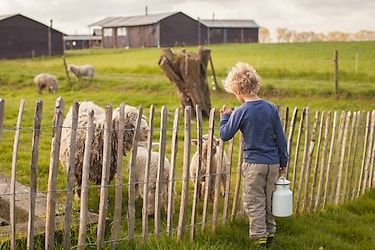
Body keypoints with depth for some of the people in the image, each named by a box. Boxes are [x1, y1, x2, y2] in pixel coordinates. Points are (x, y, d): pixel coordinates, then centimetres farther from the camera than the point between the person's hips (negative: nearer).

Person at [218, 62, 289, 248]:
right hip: (273, 163, 5)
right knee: (268, 200, 20)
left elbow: (224, 135, -5)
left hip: (254, 164, -5)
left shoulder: (241, 112, -13)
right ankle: (270, 231, 30)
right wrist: (283, 162, 11)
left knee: (254, 203, 7)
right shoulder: (271, 108, -1)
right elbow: (281, 137, 3)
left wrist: (224, 117, 11)